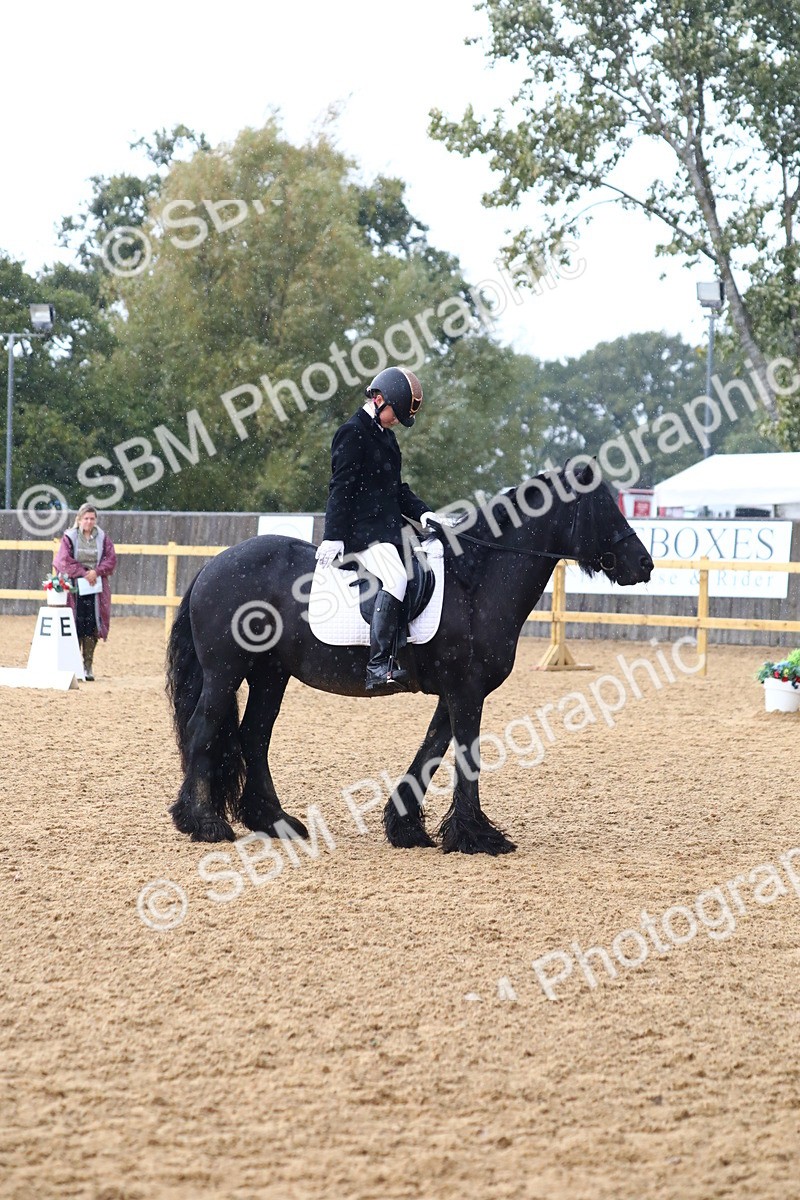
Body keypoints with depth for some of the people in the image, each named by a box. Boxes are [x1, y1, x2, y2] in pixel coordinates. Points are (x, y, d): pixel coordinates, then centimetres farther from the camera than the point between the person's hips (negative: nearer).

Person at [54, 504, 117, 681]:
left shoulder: (102, 538, 7)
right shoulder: (70, 537, 0)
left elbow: (111, 559, 2)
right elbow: (64, 560, -8)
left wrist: (96, 571, -14)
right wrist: (83, 573, -14)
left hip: (95, 589, 2)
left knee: (91, 627, -1)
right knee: (76, 626, -3)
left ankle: (88, 666, 3)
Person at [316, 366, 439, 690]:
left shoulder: (386, 436, 21)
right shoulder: (352, 433, -8)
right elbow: (341, 488, -15)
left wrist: (422, 512, 9)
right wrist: (333, 536, -21)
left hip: (388, 527, 11)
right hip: (361, 531, -11)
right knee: (395, 578, -30)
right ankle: (378, 667, -36)